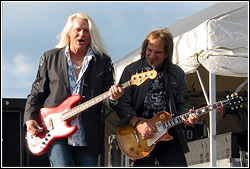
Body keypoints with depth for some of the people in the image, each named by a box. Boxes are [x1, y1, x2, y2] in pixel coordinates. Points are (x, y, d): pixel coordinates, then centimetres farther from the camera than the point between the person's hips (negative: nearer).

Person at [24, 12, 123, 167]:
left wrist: (112, 97, -19)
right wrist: (30, 118, -1)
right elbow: (37, 92, 12)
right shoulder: (50, 58, 9)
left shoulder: (103, 61, 9)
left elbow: (106, 95, 5)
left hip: (87, 135, 1)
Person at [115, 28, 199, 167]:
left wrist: (187, 116, -11)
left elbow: (182, 103, 12)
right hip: (141, 138, -2)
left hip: (169, 135, 2)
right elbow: (122, 102, -5)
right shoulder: (131, 70, 3)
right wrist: (137, 123, -17)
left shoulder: (177, 73, 12)